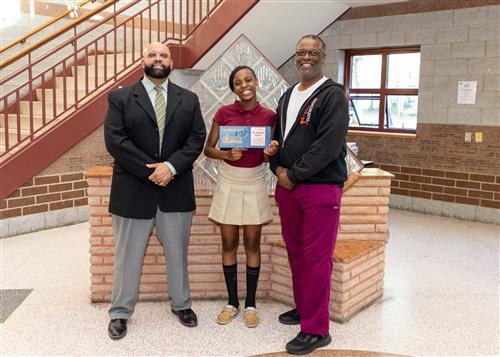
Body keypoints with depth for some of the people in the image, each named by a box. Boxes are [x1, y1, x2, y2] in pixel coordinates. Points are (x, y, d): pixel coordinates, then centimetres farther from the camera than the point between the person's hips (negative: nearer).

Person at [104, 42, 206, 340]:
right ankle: (120, 312, 24)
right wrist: (150, 171, -14)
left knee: (178, 252, 14)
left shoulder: (189, 100, 9)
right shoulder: (121, 98, 2)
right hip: (133, 190, -2)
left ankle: (181, 304, 32)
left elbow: (197, 138, 0)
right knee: (128, 256, 8)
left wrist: (171, 166, -15)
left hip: (176, 190, 2)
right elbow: (114, 140, -8)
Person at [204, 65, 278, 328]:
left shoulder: (268, 116, -2)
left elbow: (268, 155, 7)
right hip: (228, 183, 0)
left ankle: (250, 304, 19)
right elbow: (208, 149, 0)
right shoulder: (223, 113, -4)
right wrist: (227, 154, -19)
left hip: (254, 184, 0)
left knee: (252, 244, 6)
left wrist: (271, 152, -16)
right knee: (229, 244, 7)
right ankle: (232, 302, 22)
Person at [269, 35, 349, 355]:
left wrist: (294, 174, -14)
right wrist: (278, 168, 1)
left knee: (316, 258, -3)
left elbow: (329, 144, -17)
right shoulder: (288, 96, 17)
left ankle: (316, 330, 6)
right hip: (287, 186, 7)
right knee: (296, 252, 15)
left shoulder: (332, 95, -7)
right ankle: (303, 307, 32)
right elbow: (278, 137, 20)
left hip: (321, 188, -7)